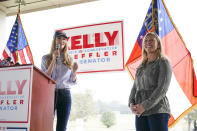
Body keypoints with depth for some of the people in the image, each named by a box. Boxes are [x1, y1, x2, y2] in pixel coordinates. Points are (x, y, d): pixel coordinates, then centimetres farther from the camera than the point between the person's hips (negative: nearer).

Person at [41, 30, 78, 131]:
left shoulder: (69, 59, 13)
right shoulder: (46, 58, 8)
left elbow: (71, 82, 14)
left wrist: (74, 71, -7)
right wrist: (54, 59, -8)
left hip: (65, 94, 2)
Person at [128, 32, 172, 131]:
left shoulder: (163, 62, -1)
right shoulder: (141, 67, 18)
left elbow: (162, 89, -12)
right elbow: (135, 88, 15)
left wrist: (144, 106, -17)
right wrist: (131, 104, -4)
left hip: (158, 111, -6)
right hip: (140, 113, 6)